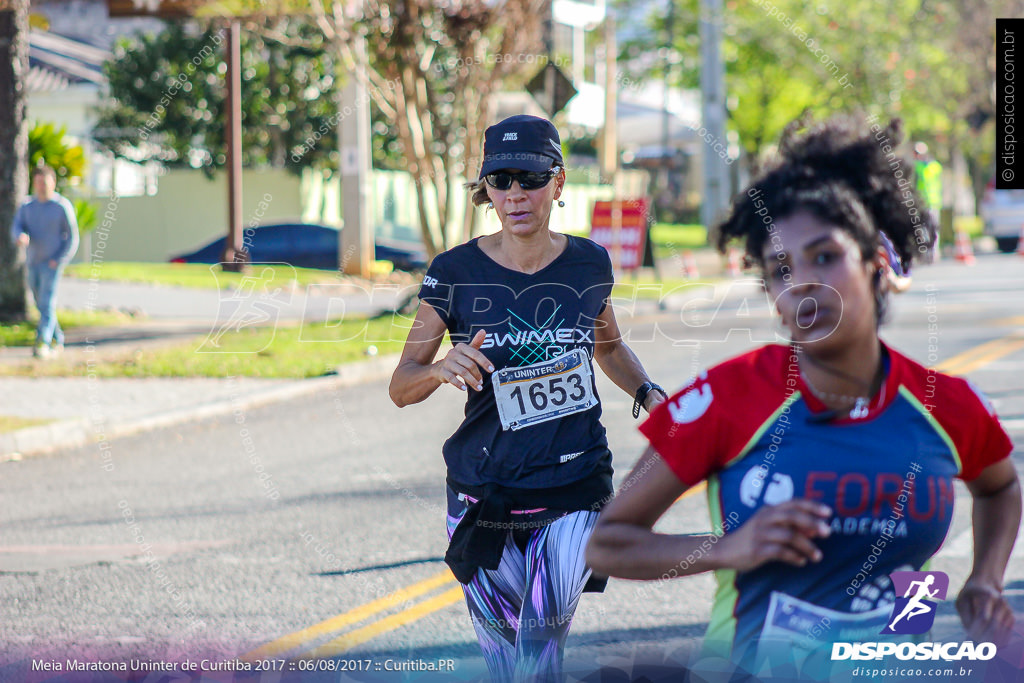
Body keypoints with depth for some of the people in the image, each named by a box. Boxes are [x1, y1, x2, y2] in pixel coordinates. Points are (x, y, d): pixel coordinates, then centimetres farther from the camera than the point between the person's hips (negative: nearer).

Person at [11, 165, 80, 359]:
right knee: (42, 304, 13)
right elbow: (16, 227, -5)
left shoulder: (63, 207, -4)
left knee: (47, 304, -17)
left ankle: (42, 343, -25)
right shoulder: (27, 207, 9)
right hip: (33, 263, 6)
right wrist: (20, 237, -29)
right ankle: (57, 341, 27)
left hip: (52, 263, -6)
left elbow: (72, 239, -3)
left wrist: (58, 261, -14)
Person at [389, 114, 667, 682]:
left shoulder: (589, 264, 2)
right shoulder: (456, 273, -5)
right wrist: (441, 369, -25)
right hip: (483, 496, 0)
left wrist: (648, 394, 4)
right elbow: (401, 388, -3)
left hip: (574, 491, 0)